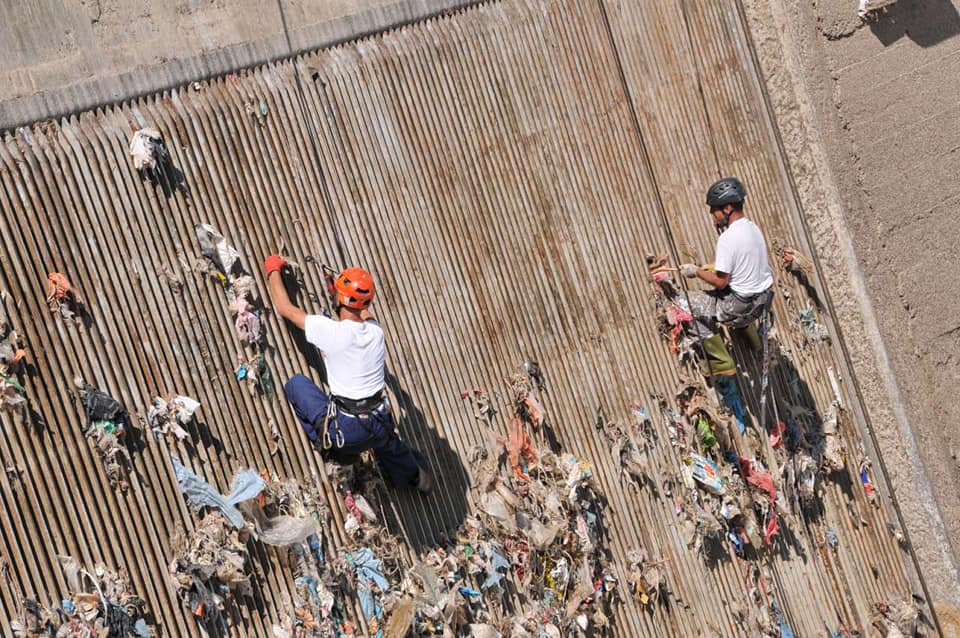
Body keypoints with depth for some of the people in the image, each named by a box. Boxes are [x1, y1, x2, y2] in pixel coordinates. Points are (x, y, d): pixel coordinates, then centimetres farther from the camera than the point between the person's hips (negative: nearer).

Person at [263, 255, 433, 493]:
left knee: (296, 383, 9)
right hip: (383, 424, 6)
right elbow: (365, 314, 27)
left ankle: (334, 447, 13)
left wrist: (273, 270, 13)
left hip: (348, 429, -6)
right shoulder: (376, 331, -1)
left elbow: (285, 308, -3)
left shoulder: (331, 330, -16)